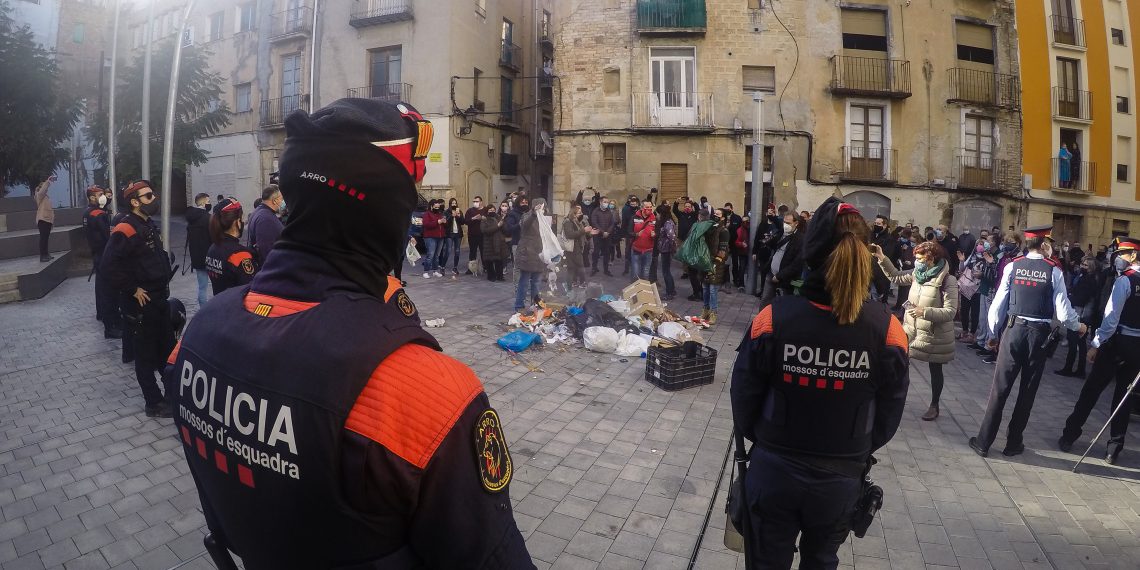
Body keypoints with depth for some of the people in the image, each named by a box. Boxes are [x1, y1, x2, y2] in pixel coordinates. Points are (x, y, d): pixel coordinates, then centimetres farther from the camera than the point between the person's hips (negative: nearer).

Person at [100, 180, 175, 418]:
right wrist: (133, 289, -20)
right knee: (146, 355, 4)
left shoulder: (150, 225, 11)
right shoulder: (125, 230, -18)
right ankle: (154, 404, 15)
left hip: (160, 299, 9)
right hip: (140, 304, -9)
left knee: (168, 349, 18)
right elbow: (108, 265, -26)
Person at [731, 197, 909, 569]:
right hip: (841, 481, 2)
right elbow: (888, 416, -4)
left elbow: (744, 398, -10)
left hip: (773, 473, -1)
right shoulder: (887, 330, -17)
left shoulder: (773, 319, -22)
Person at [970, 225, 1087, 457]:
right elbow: (1063, 312, -5)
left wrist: (993, 331, 11)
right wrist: (1078, 326, 15)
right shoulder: (1054, 271, -5)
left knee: (1000, 387, 4)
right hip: (1039, 334, 0)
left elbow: (998, 304, -1)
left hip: (1014, 330, 0)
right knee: (1028, 391, 12)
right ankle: (1013, 444, 21)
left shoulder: (1012, 266, -2)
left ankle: (983, 442, 6)